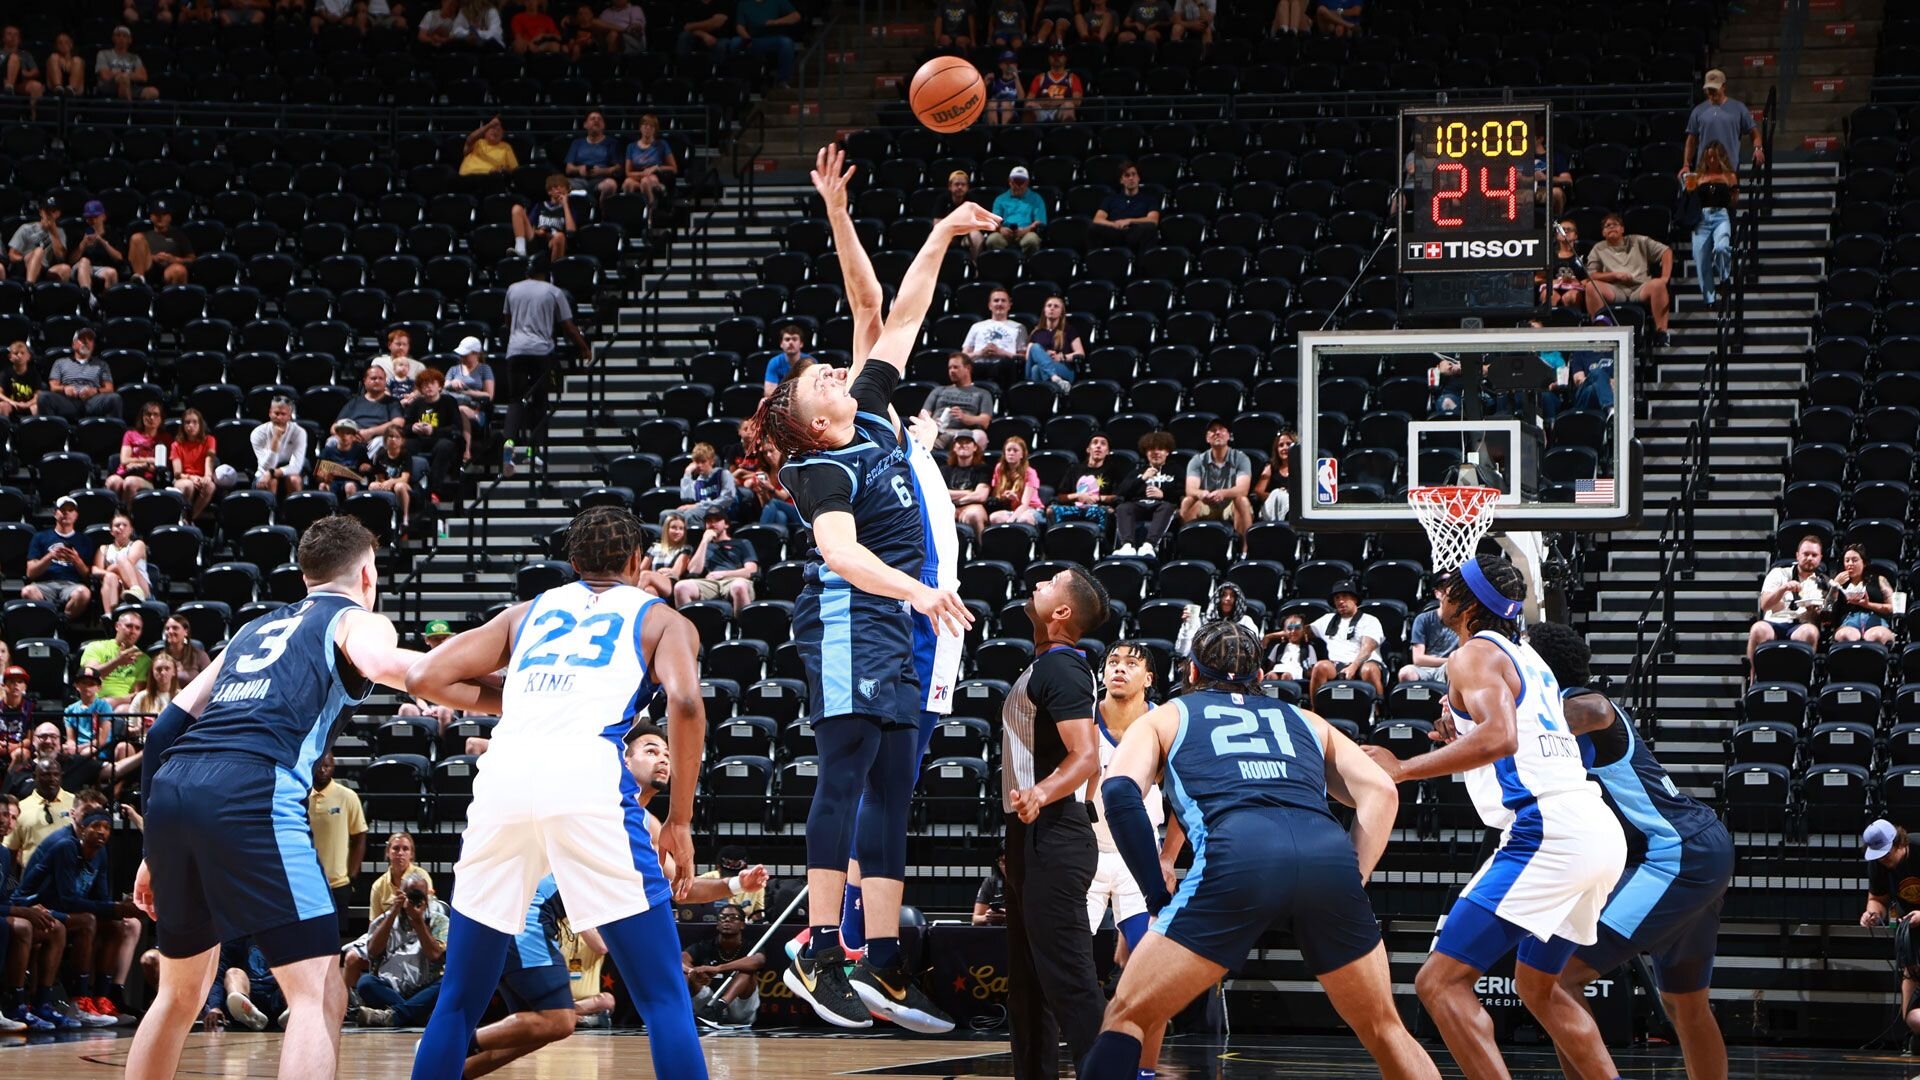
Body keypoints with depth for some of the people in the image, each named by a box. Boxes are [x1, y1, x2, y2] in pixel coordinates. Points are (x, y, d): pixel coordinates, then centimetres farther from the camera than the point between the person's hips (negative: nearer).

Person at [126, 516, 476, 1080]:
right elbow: (381, 664, -11)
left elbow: (166, 730, 27)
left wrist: (159, 852, 30)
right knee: (320, 995, -5)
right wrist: (491, 697, -4)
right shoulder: (358, 620, 16)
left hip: (170, 787, 7)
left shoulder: (253, 629, 34)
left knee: (180, 994, 24)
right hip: (249, 794, -7)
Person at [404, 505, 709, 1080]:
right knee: (665, 998, 3)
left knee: (460, 999, 17)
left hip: (503, 775, 3)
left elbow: (424, 677, 22)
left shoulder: (528, 612, 31)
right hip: (586, 774, -3)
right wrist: (679, 822, 6)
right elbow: (684, 700, 0)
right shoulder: (660, 618, 21)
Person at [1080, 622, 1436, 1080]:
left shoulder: (1165, 717, 30)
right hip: (1329, 853, 3)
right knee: (1384, 1032, 21)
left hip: (1238, 853, -2)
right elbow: (1381, 792, 21)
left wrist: (1160, 898, 10)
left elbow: (1119, 791, 10)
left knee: (1126, 1019, 10)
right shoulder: (1304, 720, 36)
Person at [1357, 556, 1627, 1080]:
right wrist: (1463, 737, 37)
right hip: (1601, 834, 10)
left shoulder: (1474, 656, -5)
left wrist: (1401, 770, -20)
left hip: (1548, 834, -10)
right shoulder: (1526, 656, 22)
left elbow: (1499, 738, -24)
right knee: (1537, 987, 26)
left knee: (1441, 981, -10)